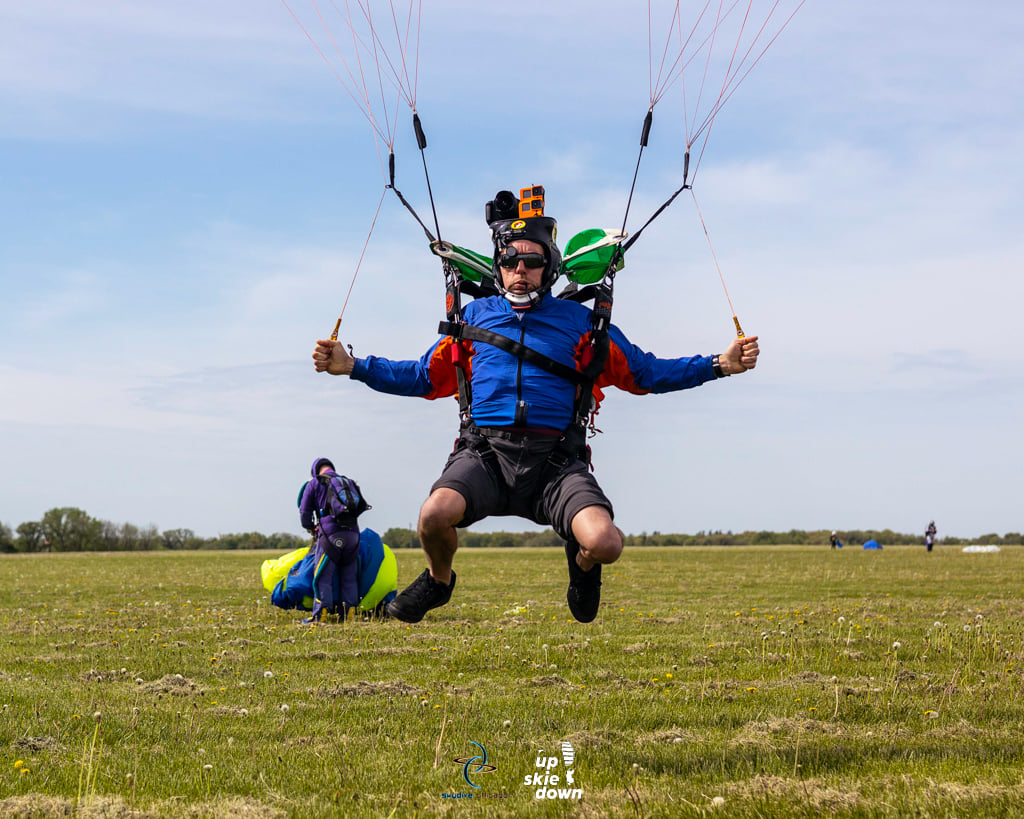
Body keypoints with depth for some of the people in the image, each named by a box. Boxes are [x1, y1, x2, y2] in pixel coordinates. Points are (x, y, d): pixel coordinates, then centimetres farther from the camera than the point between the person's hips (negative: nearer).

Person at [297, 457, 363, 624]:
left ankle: (319, 615, -9)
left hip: (330, 534, -4)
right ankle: (348, 613, 9)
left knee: (323, 575, -2)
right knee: (349, 576, 12)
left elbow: (304, 512, 10)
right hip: (352, 533, 4)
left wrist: (311, 529, 31)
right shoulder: (348, 482, 23)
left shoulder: (314, 484, 10)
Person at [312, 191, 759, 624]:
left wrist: (720, 364, 7)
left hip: (555, 461, 0)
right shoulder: (474, 316, 19)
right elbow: (424, 377, 25)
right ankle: (438, 580, 6)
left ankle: (581, 563, 15)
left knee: (605, 544, -27)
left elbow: (643, 373, 18)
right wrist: (352, 366, 14)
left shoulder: (579, 321, 15)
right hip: (485, 453, 1)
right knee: (434, 516, -33)